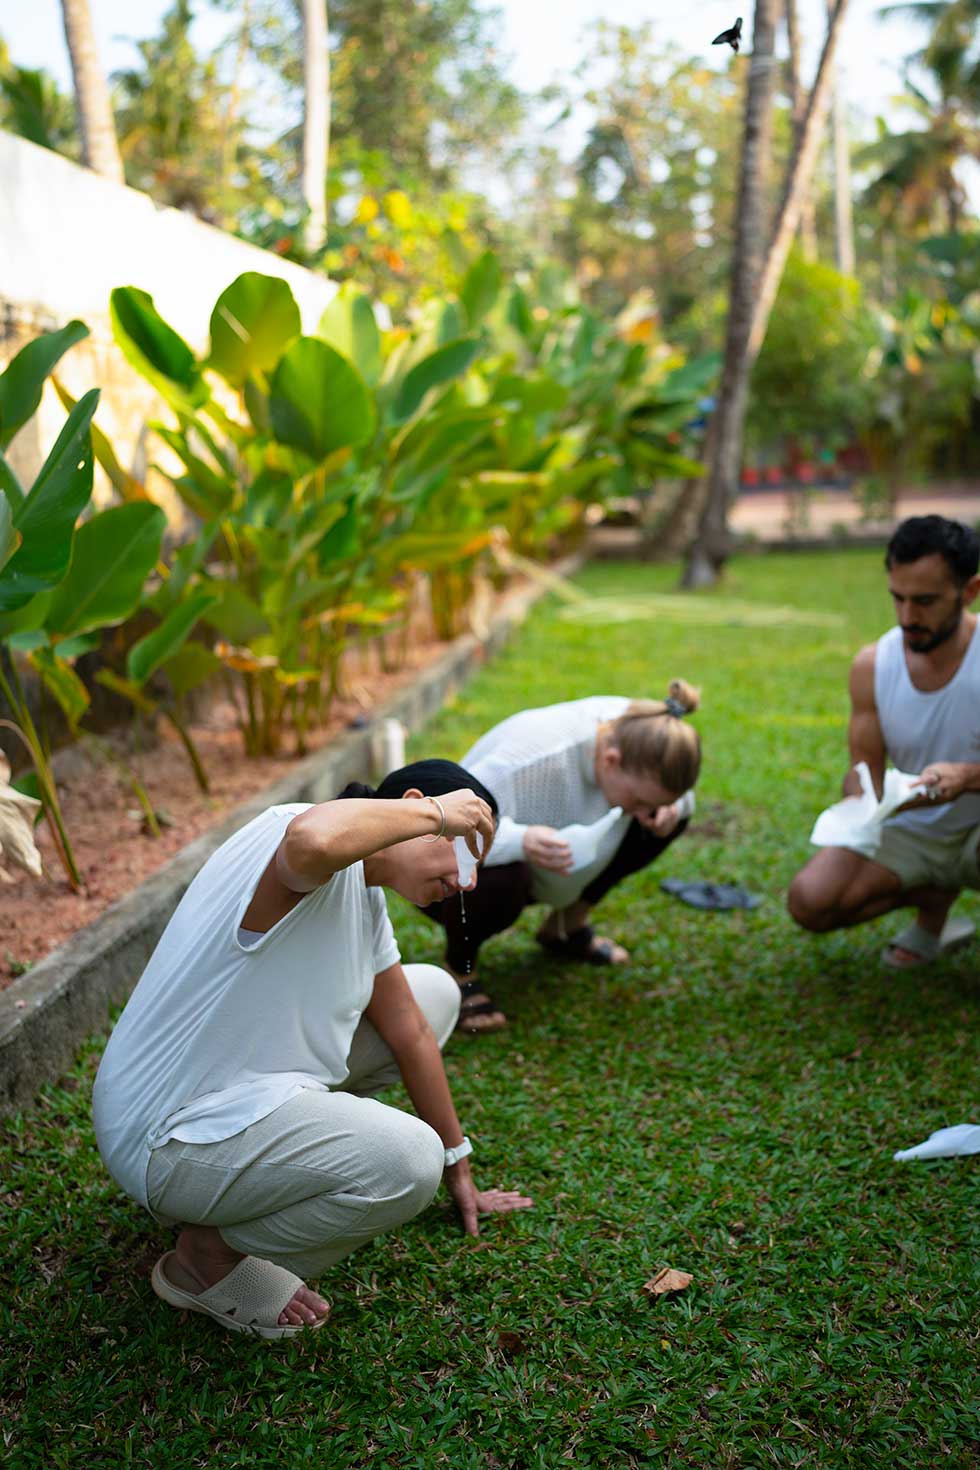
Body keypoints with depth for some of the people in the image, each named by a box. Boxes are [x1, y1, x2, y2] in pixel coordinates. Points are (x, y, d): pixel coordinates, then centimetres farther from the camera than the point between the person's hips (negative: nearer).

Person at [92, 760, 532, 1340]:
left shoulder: (365, 896, 9)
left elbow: (409, 1031, 15)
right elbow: (314, 839, -49)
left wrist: (458, 1167, 20)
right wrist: (438, 812, -30)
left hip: (252, 1083, 10)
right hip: (173, 1135, -10)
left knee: (435, 993, 13)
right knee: (408, 1161, -29)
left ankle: (296, 1152, 15)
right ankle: (210, 1254, -5)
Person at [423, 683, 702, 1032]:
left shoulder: (638, 732, -19)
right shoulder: (534, 758, -39)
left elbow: (676, 793, 4)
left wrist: (672, 806, -20)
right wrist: (520, 839, -58)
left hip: (536, 869, 6)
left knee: (671, 815, -6)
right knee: (496, 875, -42)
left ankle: (566, 927, 11)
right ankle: (458, 969, -8)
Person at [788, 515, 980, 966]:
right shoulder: (871, 666, -8)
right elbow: (864, 769, -2)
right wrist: (859, 802, -25)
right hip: (913, 831, 5)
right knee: (809, 902, -15)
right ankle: (936, 897, 11)